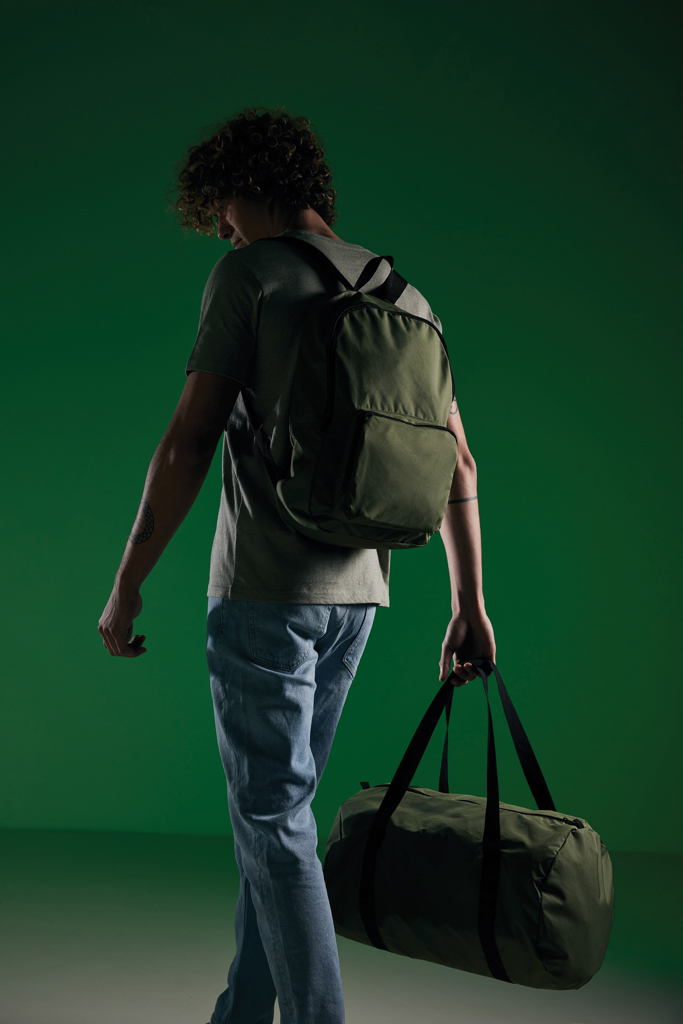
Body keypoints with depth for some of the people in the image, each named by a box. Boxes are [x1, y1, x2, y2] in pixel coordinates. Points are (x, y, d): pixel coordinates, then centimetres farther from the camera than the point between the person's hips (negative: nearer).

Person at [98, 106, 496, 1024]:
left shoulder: (252, 275, -7)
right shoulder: (405, 294, 12)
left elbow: (188, 444, -13)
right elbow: (457, 467, 11)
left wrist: (128, 586, -6)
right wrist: (469, 603, 15)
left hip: (266, 590, -7)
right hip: (357, 589, 7)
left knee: (273, 821, 2)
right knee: (277, 809, 17)